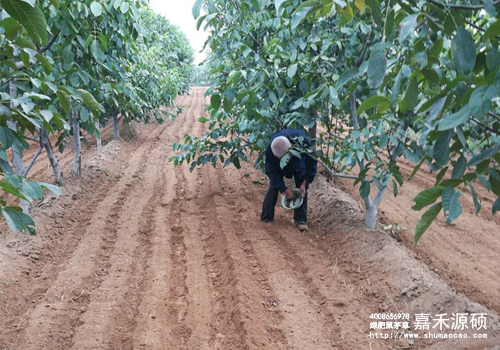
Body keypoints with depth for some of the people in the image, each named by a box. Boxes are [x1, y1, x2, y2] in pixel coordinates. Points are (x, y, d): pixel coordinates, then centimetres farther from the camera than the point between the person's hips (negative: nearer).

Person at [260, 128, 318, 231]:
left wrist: (305, 183, -31)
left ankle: (300, 220, -1)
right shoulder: (270, 150, -41)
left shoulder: (304, 142, -43)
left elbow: (312, 164, -25)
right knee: (273, 187, -9)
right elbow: (271, 172, -27)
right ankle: (266, 219, 3)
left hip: (298, 163, 0)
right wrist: (285, 189, -31)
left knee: (302, 188, -10)